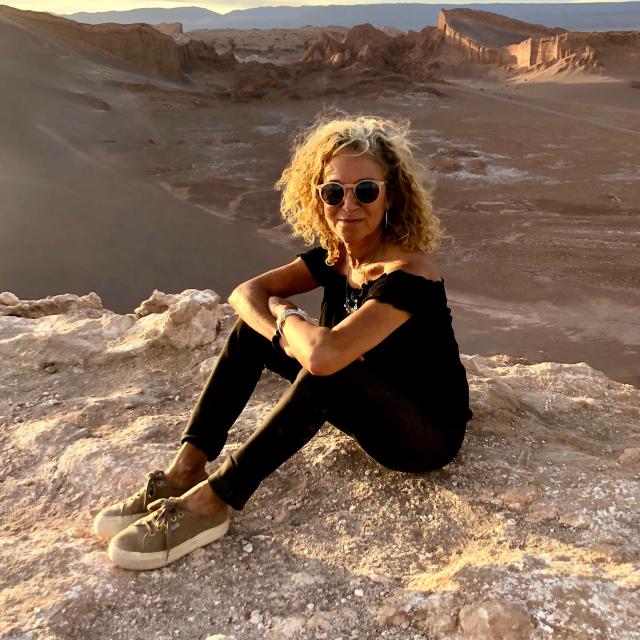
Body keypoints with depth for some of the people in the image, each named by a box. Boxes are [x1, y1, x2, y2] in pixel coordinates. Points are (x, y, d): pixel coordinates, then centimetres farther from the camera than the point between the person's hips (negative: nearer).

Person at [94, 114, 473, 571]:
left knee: (330, 370, -37)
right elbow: (247, 293, -5)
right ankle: (185, 473, -11)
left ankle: (212, 502, -27)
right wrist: (283, 333, -26)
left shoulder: (406, 275, -29)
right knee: (252, 326, -3)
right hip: (369, 409, 8)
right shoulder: (334, 254, -4)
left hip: (429, 435, -8)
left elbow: (323, 355, -43)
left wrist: (285, 315, -21)